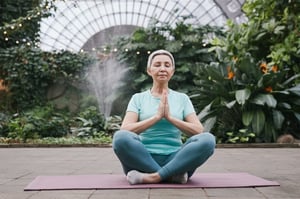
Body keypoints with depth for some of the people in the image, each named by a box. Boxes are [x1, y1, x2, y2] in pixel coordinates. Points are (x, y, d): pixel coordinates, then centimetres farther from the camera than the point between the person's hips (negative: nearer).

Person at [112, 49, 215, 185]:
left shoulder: (182, 98, 14)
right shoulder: (138, 98, 11)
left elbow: (198, 131, 1)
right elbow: (124, 130, -6)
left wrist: (170, 117, -11)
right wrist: (157, 116, -14)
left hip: (174, 160, 1)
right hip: (144, 159, -1)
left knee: (207, 139, -27)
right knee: (120, 137, -31)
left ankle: (152, 177, -28)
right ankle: (172, 175, -24)